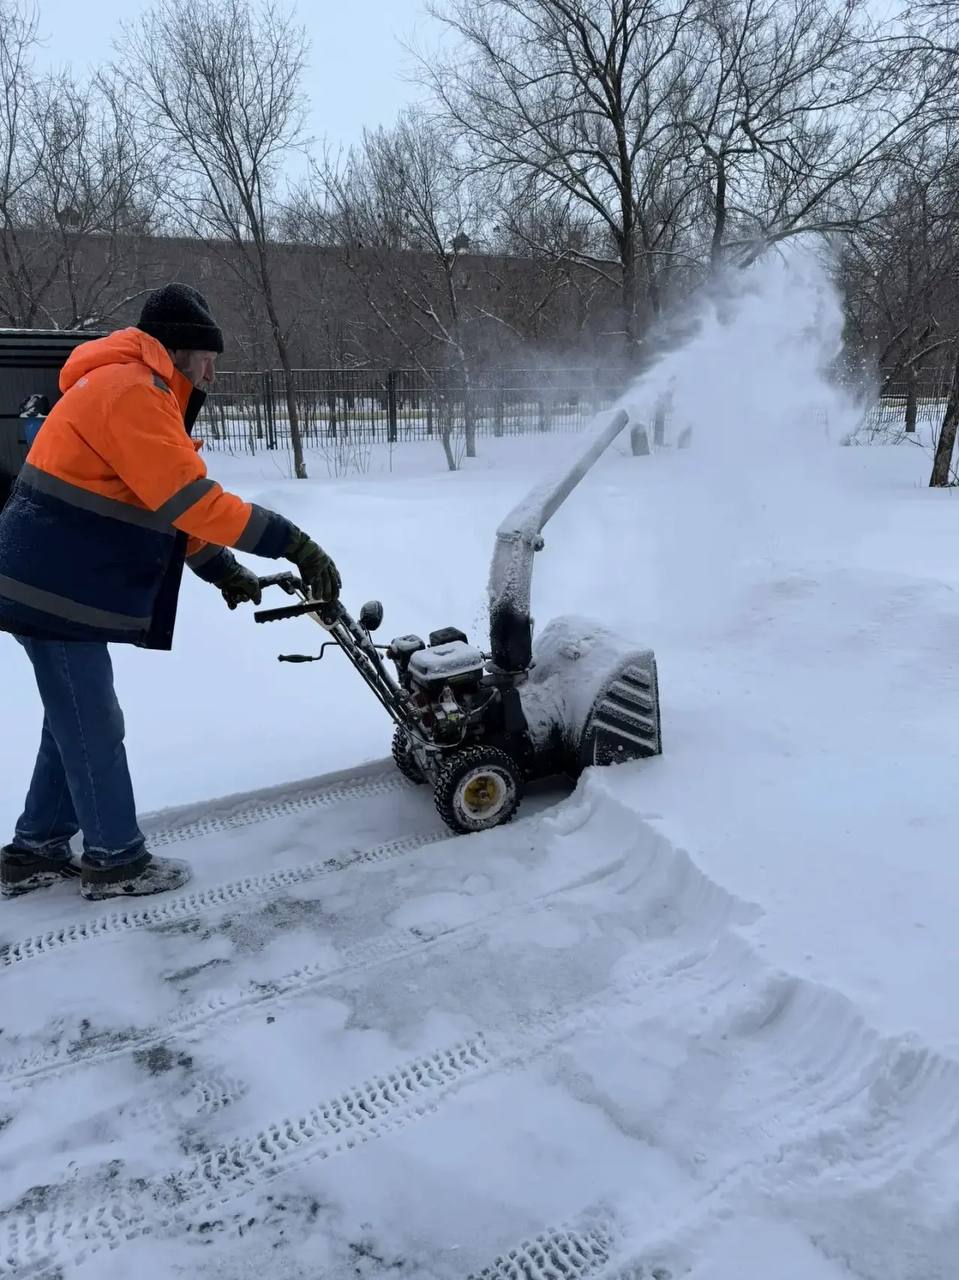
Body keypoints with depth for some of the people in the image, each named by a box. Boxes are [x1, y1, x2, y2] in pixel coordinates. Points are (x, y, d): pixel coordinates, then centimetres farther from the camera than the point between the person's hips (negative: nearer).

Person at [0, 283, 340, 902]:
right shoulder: (130, 390, -17)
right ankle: (116, 860, 15)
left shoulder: (134, 389, 18)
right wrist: (295, 544, -25)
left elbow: (167, 505, 18)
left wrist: (224, 571, 10)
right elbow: (193, 501, -26)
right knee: (94, 729, 1)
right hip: (57, 588, -10)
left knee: (76, 721, 17)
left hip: (60, 583, 10)